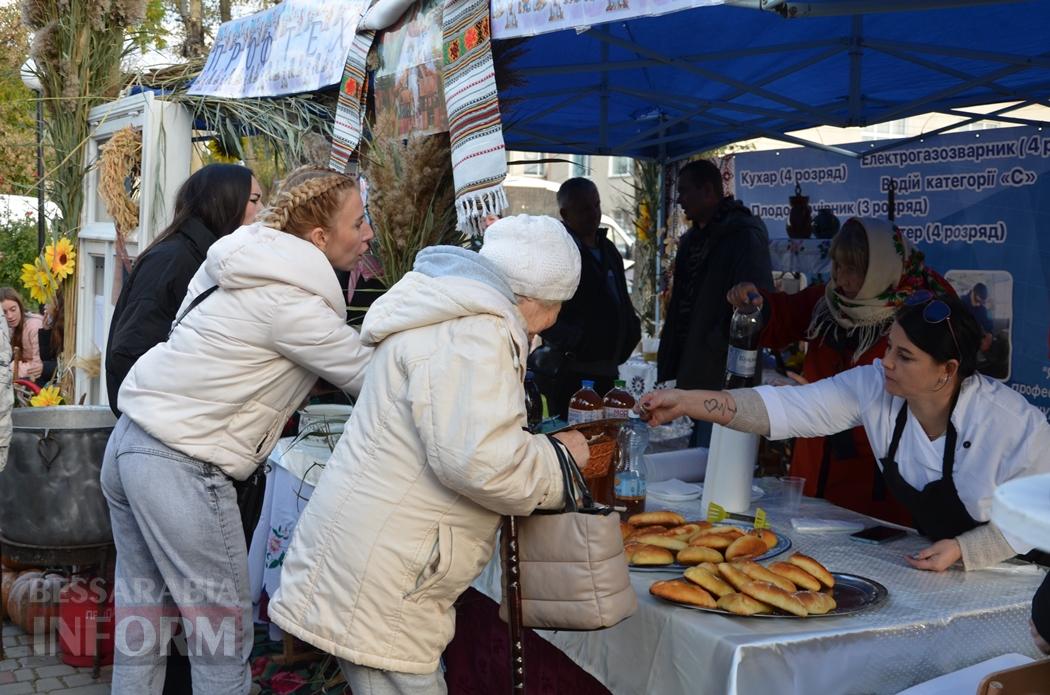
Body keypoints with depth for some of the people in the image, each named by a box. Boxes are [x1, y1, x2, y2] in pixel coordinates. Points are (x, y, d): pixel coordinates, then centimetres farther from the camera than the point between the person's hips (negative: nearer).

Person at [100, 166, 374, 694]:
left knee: (141, 617, 19)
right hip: (181, 466, -9)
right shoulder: (291, 304, -16)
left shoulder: (246, 267, 7)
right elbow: (367, 376, -7)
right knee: (223, 631, 2)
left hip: (130, 443, 9)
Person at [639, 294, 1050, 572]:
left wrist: (962, 550, -28)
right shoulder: (875, 389, -14)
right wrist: (686, 402, -31)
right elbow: (787, 408, -21)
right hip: (922, 562, 5)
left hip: (1002, 575, -4)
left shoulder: (1015, 424, -24)